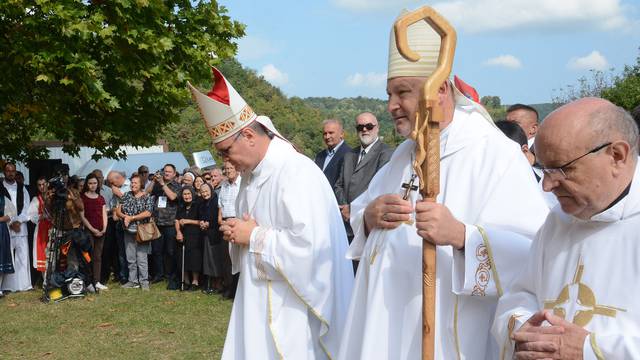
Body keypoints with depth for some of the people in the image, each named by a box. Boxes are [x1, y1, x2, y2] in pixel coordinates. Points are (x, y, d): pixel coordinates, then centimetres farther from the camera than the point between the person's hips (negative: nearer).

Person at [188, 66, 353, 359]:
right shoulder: (252, 174, 9)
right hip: (259, 299, 9)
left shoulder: (297, 173, -19)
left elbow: (308, 243, -29)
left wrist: (254, 237, -18)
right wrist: (238, 233, 0)